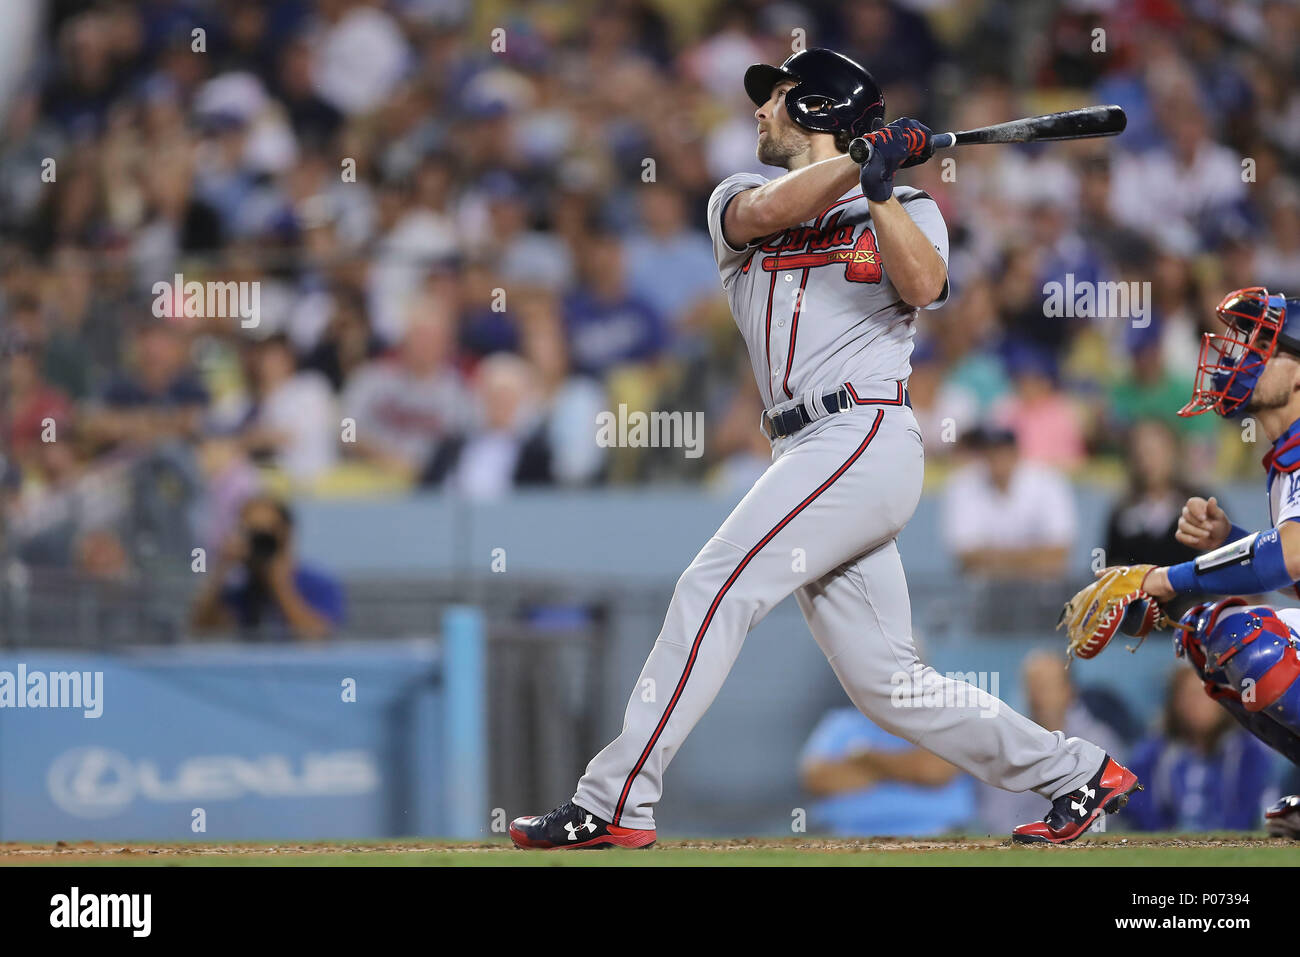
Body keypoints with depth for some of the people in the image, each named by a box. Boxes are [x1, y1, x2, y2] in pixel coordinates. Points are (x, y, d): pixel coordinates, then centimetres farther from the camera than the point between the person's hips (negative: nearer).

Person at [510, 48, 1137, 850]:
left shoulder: (908, 210, 6)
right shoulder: (739, 198, 19)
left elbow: (925, 286, -15)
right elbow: (765, 212, -6)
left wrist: (878, 186, -25)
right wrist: (855, 159, -16)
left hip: (868, 437, -7)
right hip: (811, 454, 7)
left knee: (714, 591, -17)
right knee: (886, 681, 4)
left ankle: (615, 803, -19)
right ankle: (1078, 775, 13)